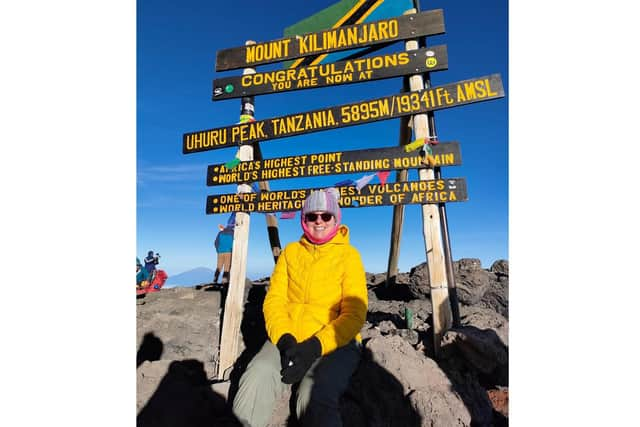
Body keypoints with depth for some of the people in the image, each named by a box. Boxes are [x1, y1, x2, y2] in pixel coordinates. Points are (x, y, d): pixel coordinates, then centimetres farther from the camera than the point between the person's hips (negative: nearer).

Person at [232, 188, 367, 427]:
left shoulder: (348, 254, -1)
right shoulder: (291, 251, 10)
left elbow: (354, 314, -7)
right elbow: (274, 300, 3)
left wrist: (315, 346, -19)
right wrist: (285, 339, -14)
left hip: (335, 342, -2)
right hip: (289, 341, 3)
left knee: (315, 399, -31)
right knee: (253, 387, -25)